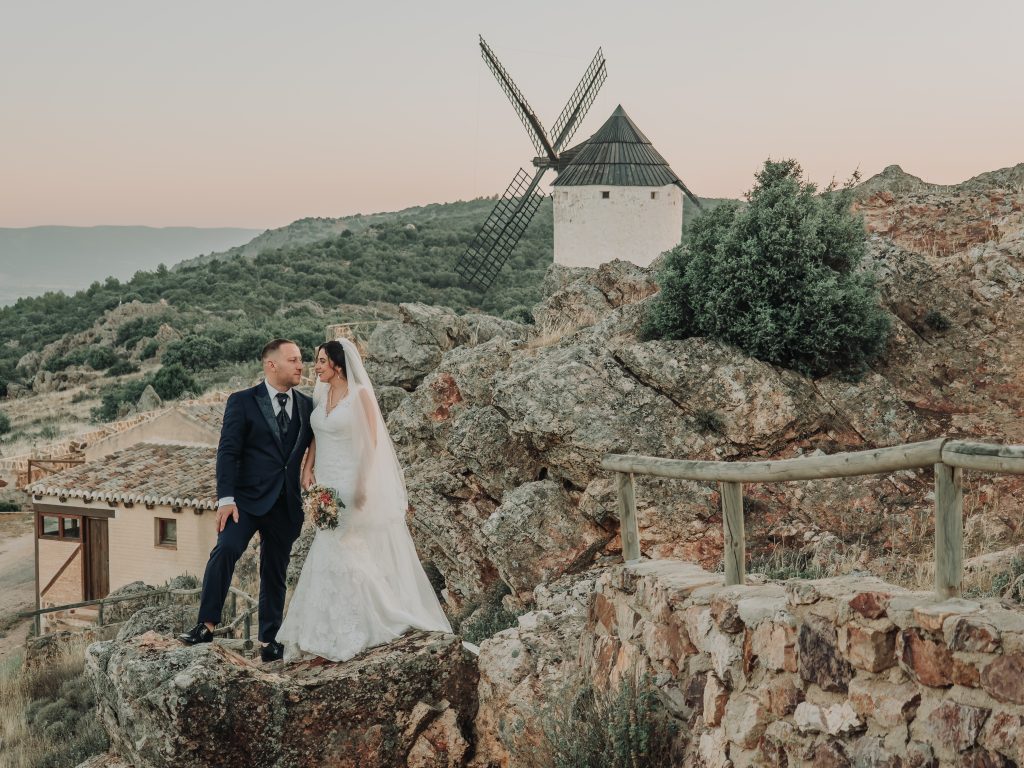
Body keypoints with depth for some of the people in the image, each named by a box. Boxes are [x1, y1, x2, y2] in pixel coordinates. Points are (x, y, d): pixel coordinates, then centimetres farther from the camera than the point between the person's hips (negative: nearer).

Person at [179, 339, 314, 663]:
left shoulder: (307, 406, 11)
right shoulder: (242, 402, -1)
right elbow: (227, 452, -6)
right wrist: (225, 499, -16)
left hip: (285, 504, 4)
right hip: (248, 497, -3)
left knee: (275, 573, 9)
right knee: (226, 549, -24)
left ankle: (270, 639, 18)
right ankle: (207, 624, -21)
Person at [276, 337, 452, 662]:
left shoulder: (360, 395, -10)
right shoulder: (321, 394, 9)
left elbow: (371, 443, -12)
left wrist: (362, 485, -17)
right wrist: (308, 468, 1)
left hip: (353, 485, -6)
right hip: (327, 486, 6)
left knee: (345, 554, -3)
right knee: (329, 555, 6)